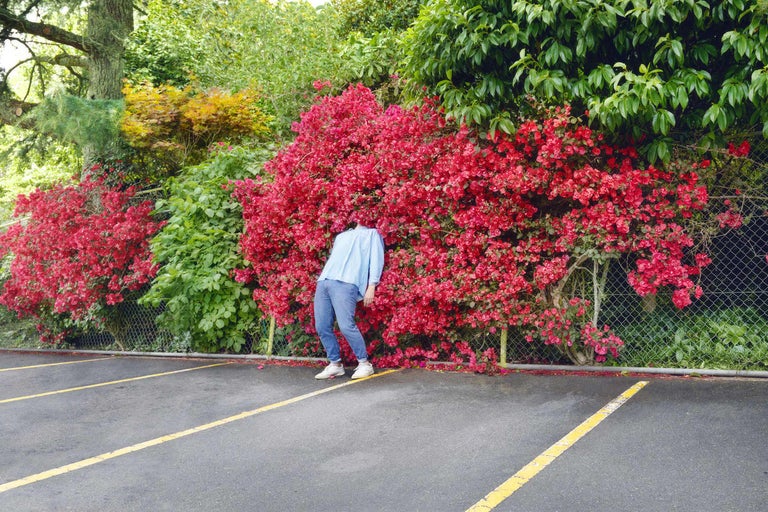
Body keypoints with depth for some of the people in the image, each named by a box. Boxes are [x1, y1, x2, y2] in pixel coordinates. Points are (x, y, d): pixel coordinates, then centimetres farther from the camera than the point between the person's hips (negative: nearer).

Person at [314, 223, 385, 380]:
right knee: (322, 327, -2)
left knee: (346, 326, -18)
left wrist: (371, 286, -7)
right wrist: (323, 278, 16)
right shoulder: (341, 236, 35)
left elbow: (376, 260, 6)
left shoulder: (372, 234, 18)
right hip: (323, 281, 6)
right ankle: (335, 364, 9)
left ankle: (364, 363, -3)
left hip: (346, 283, -6)